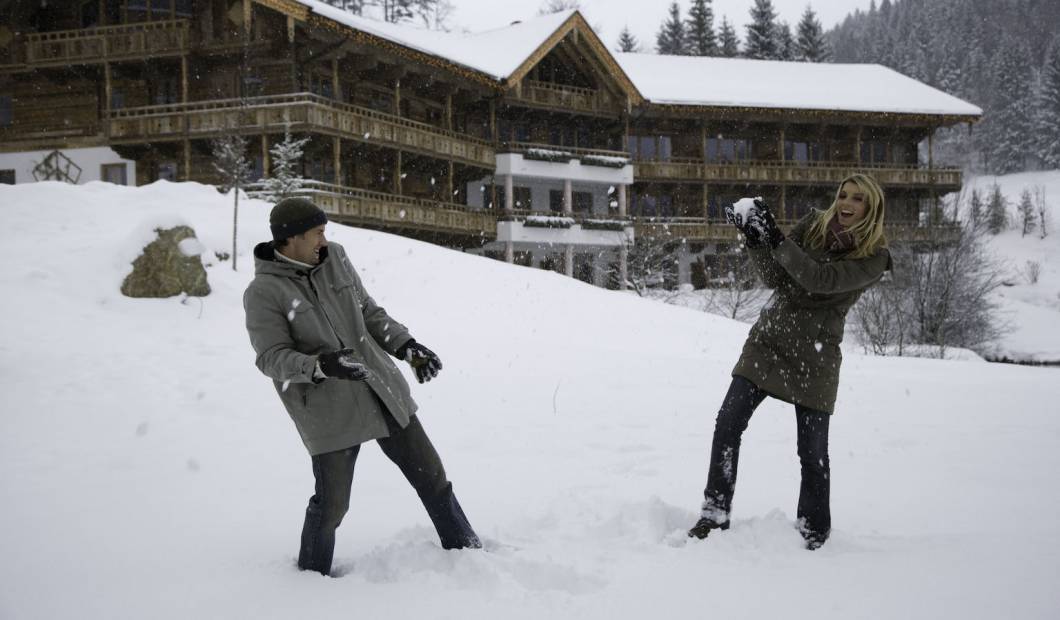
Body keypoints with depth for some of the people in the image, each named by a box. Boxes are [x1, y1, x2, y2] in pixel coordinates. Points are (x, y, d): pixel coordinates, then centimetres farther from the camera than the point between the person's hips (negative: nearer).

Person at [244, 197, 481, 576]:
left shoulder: (334, 259, 4)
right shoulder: (263, 293, -12)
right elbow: (272, 358, -17)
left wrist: (407, 347, 3)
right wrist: (321, 366, -33)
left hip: (383, 392, 6)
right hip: (329, 412, -5)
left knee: (430, 474, 12)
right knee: (332, 502, -2)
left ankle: (466, 550, 28)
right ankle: (313, 574, 24)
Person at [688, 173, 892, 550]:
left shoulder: (873, 257, -8)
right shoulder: (814, 225, 4)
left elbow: (819, 279, -22)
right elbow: (775, 279, 0)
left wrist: (775, 238, -25)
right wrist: (755, 240, -16)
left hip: (814, 356, -3)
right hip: (768, 339, 3)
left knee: (813, 452, 2)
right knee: (728, 423, -4)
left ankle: (814, 531, 20)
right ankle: (715, 514, 6)